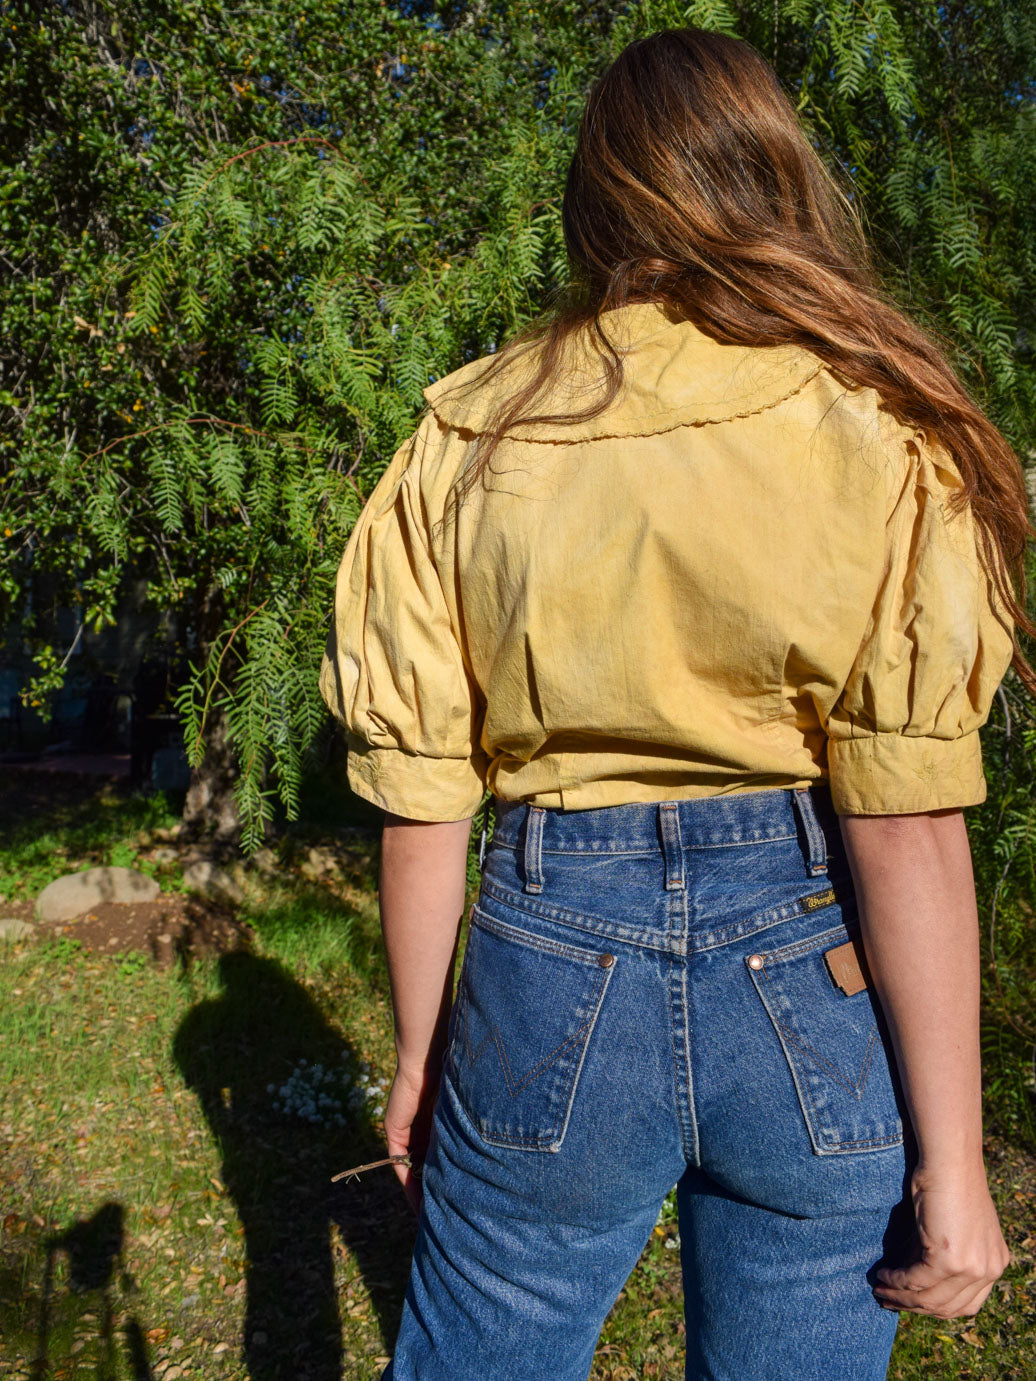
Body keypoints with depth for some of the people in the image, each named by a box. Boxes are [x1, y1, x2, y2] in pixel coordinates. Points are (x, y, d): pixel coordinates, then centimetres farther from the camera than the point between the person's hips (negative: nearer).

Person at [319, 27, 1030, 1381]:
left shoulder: (466, 441, 0)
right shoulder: (873, 433, -6)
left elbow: (421, 799, 0)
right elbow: (906, 832, -12)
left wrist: (421, 1054, 11)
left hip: (555, 962, 1)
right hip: (811, 971, 0)